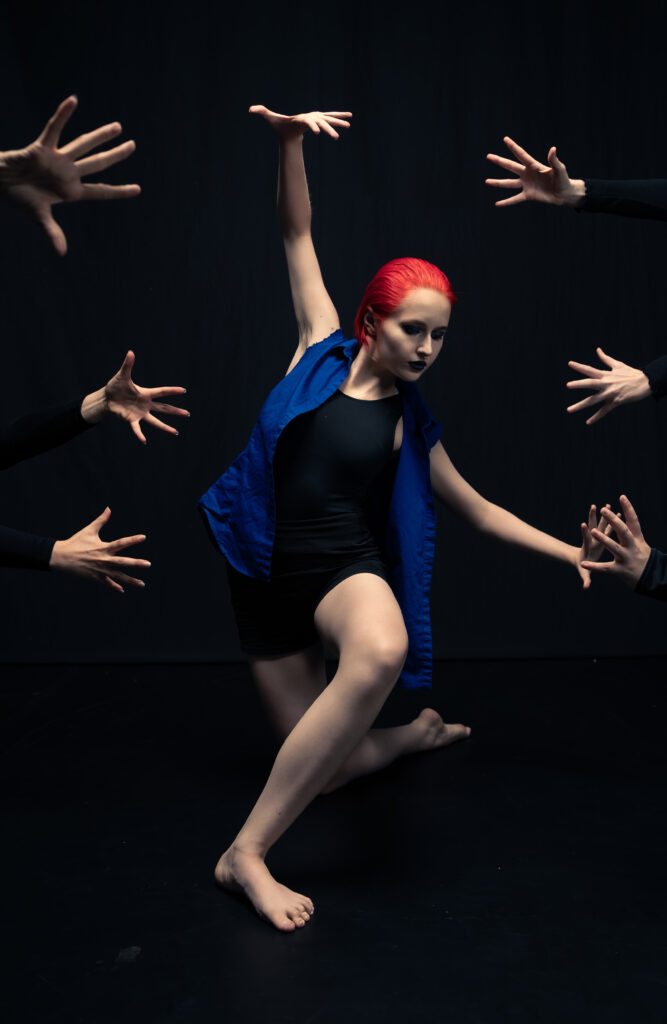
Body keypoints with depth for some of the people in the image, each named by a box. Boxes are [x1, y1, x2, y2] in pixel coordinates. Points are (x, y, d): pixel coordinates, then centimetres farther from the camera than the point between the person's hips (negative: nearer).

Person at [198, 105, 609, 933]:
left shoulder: (411, 425, 5)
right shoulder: (322, 350, 2)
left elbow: (478, 510, 15)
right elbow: (297, 235, 4)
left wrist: (568, 553, 10)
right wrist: (290, 142, -9)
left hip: (348, 567, 0)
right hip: (267, 573, 1)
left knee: (383, 652, -40)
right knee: (327, 764, 3)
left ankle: (247, 850, -27)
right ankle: (418, 733, 39)